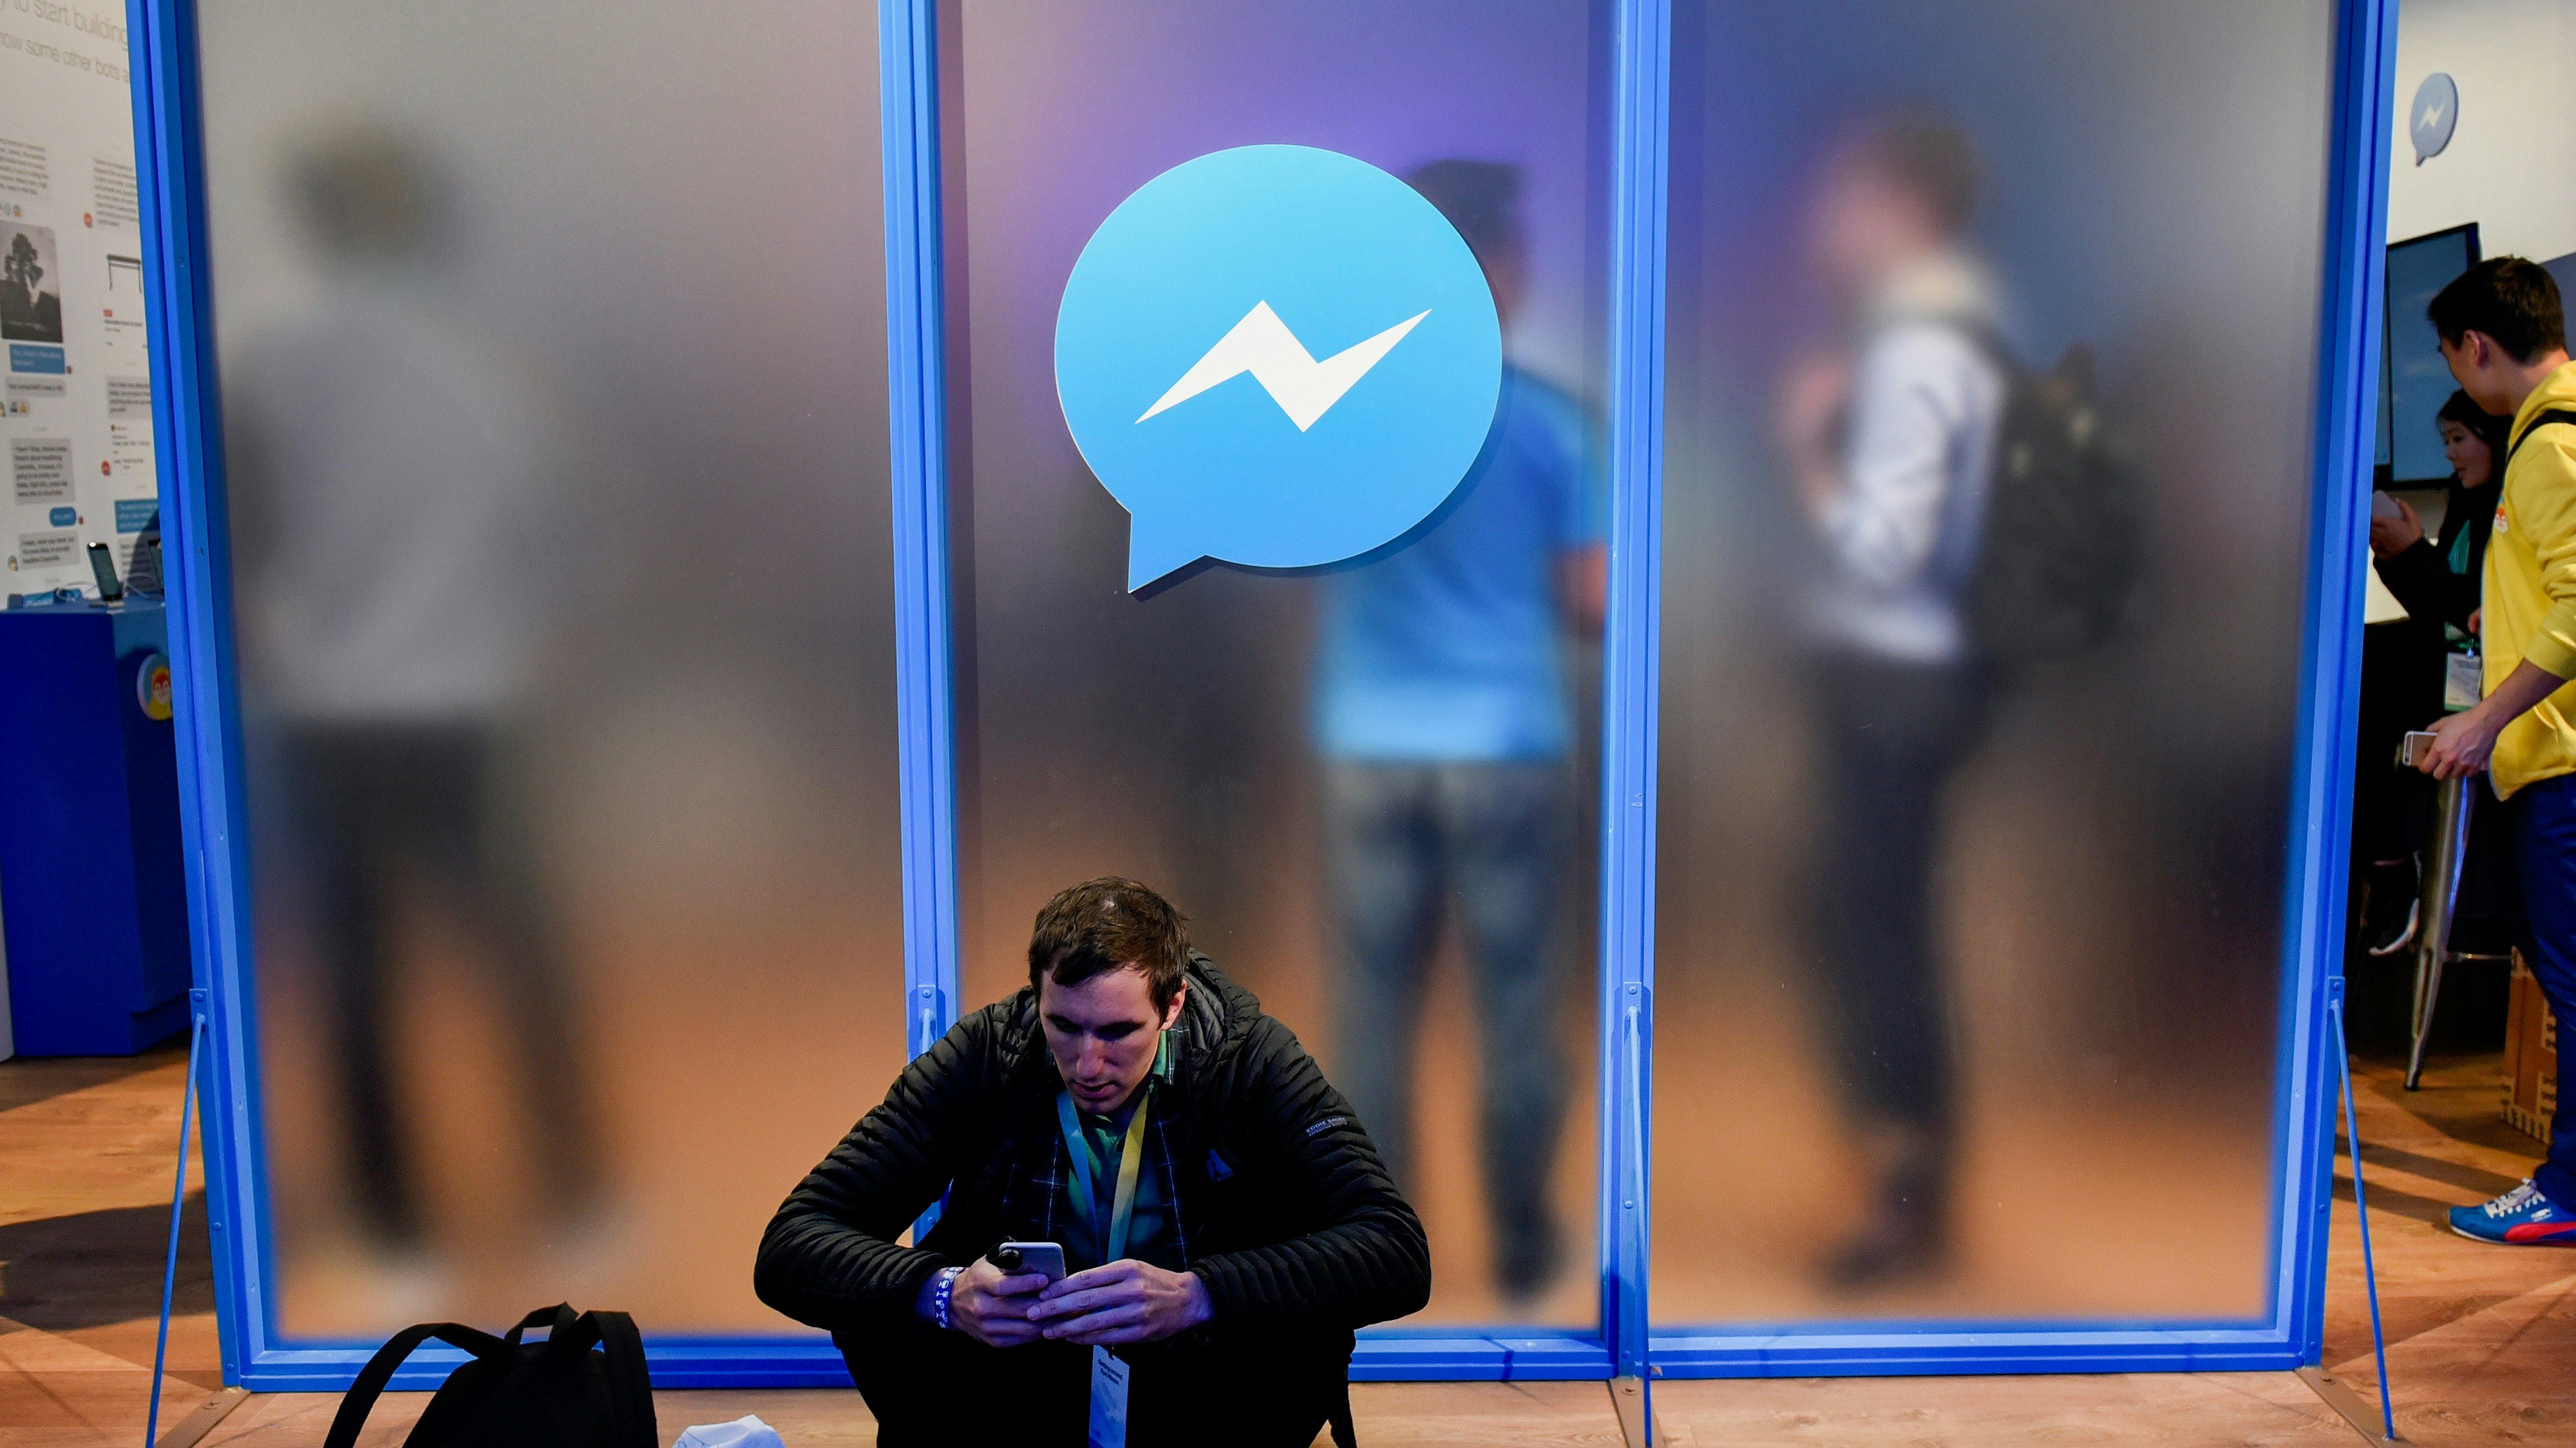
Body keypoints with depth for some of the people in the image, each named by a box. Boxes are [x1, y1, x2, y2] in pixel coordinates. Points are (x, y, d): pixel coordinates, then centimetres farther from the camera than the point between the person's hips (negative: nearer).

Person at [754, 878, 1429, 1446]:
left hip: (1201, 1379, -1)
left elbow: (1399, 1250, -29)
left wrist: (1194, 1294, -43)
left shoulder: (1251, 1058, -19)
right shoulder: (982, 1056, -16)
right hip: (1020, 1376, 1)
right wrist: (945, 1292, -39)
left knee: (1310, 1314, -31)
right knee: (882, 1315, -25)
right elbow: (790, 1248, -19)